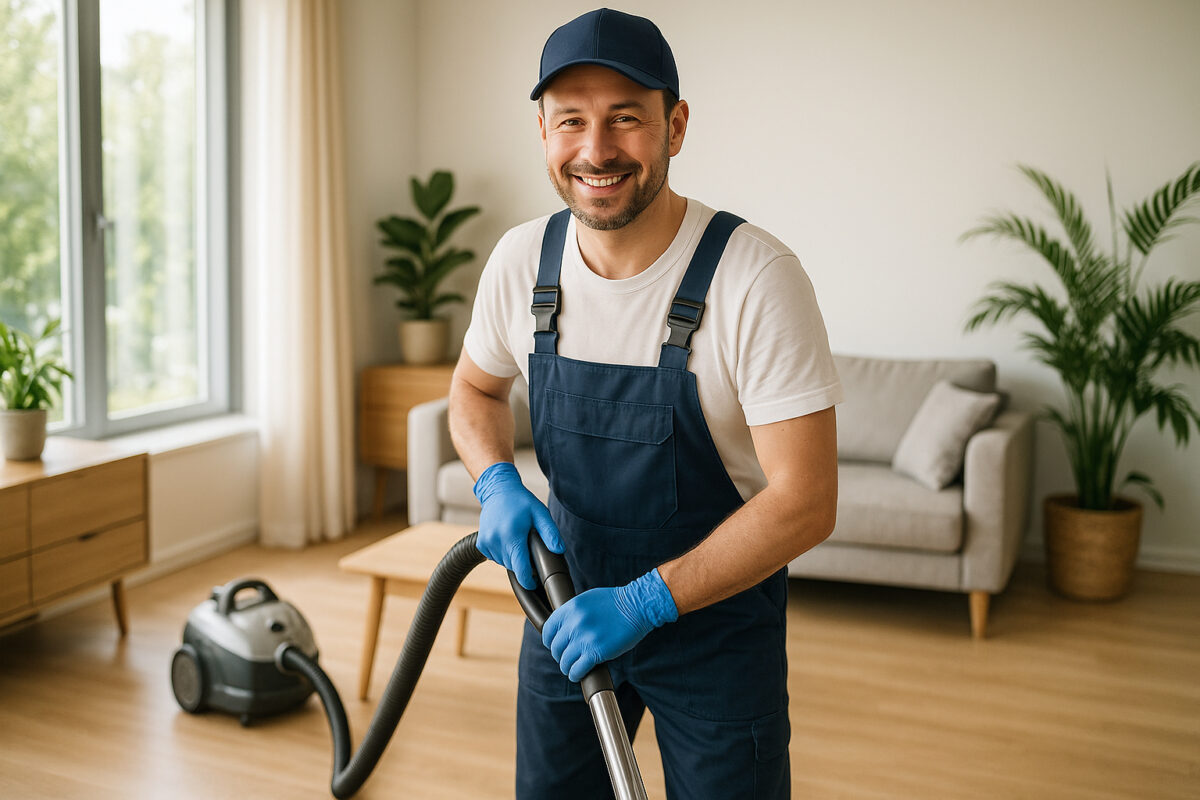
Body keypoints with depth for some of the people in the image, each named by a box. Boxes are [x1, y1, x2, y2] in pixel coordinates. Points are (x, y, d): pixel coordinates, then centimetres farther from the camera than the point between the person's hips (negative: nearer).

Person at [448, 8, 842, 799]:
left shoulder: (756, 278, -25)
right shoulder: (522, 260, -10)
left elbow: (806, 502, -24)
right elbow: (476, 389, 10)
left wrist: (644, 601, -27)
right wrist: (499, 486, -10)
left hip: (719, 613, -4)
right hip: (572, 592, 4)